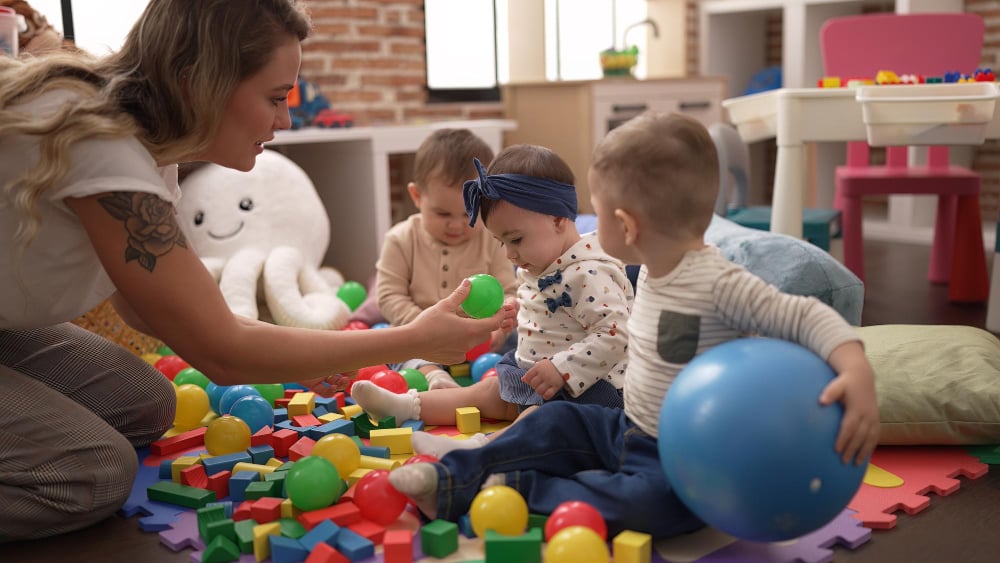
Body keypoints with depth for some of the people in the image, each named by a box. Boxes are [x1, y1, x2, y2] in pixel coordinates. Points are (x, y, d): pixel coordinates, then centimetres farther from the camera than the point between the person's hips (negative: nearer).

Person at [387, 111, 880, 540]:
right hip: (628, 432, 9)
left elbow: (806, 315, -28)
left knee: (646, 503, -32)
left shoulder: (719, 284, -25)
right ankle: (453, 481, 5)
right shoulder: (652, 271, 3)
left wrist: (857, 370, -43)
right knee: (556, 423, 6)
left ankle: (523, 493, -20)